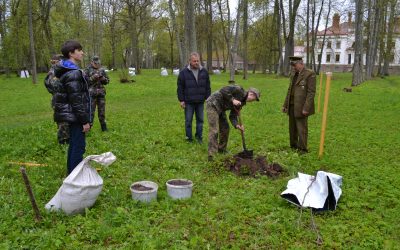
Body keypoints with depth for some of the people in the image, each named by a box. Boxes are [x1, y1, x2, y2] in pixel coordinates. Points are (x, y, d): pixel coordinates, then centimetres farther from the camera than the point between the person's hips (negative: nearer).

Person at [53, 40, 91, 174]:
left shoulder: (67, 71, 13)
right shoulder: (73, 73, -19)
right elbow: (76, 100, -22)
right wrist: (85, 120, -18)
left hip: (71, 115, 11)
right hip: (75, 115, -11)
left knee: (74, 144, 18)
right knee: (79, 146, -4)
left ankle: (72, 173, 30)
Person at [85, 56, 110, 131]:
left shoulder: (102, 70, 10)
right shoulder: (88, 70, -1)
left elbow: (107, 80, 12)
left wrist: (103, 78, -8)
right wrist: (93, 77, -18)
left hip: (101, 93, 4)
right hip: (91, 93, -4)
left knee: (102, 111, 9)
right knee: (91, 112, -4)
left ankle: (104, 128, 19)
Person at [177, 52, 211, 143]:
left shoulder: (204, 71, 4)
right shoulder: (184, 72, -5)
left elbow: (208, 87, 10)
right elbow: (180, 87, -3)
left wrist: (208, 98, 5)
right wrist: (181, 100, -6)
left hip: (200, 102, 3)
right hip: (188, 102, -3)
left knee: (200, 120, 10)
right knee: (188, 120, 5)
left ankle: (199, 136, 23)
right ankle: (189, 138, 17)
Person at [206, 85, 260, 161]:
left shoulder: (242, 102, 10)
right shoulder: (239, 89, -15)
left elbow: (232, 116, 5)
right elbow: (223, 90, -26)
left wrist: (237, 125, -11)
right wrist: (232, 100, -24)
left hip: (220, 108, 10)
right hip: (212, 104, -10)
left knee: (225, 128, 15)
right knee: (214, 130, -13)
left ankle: (221, 149, 33)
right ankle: (211, 155, -11)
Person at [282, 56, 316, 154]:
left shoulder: (310, 74, -9)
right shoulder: (293, 74, 14)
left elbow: (311, 92, -14)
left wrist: (306, 108, -19)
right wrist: (285, 105, 14)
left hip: (301, 107, -7)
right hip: (292, 106, 7)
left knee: (301, 129, -3)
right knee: (292, 128, 12)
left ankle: (302, 150, 7)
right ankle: (293, 147, 24)